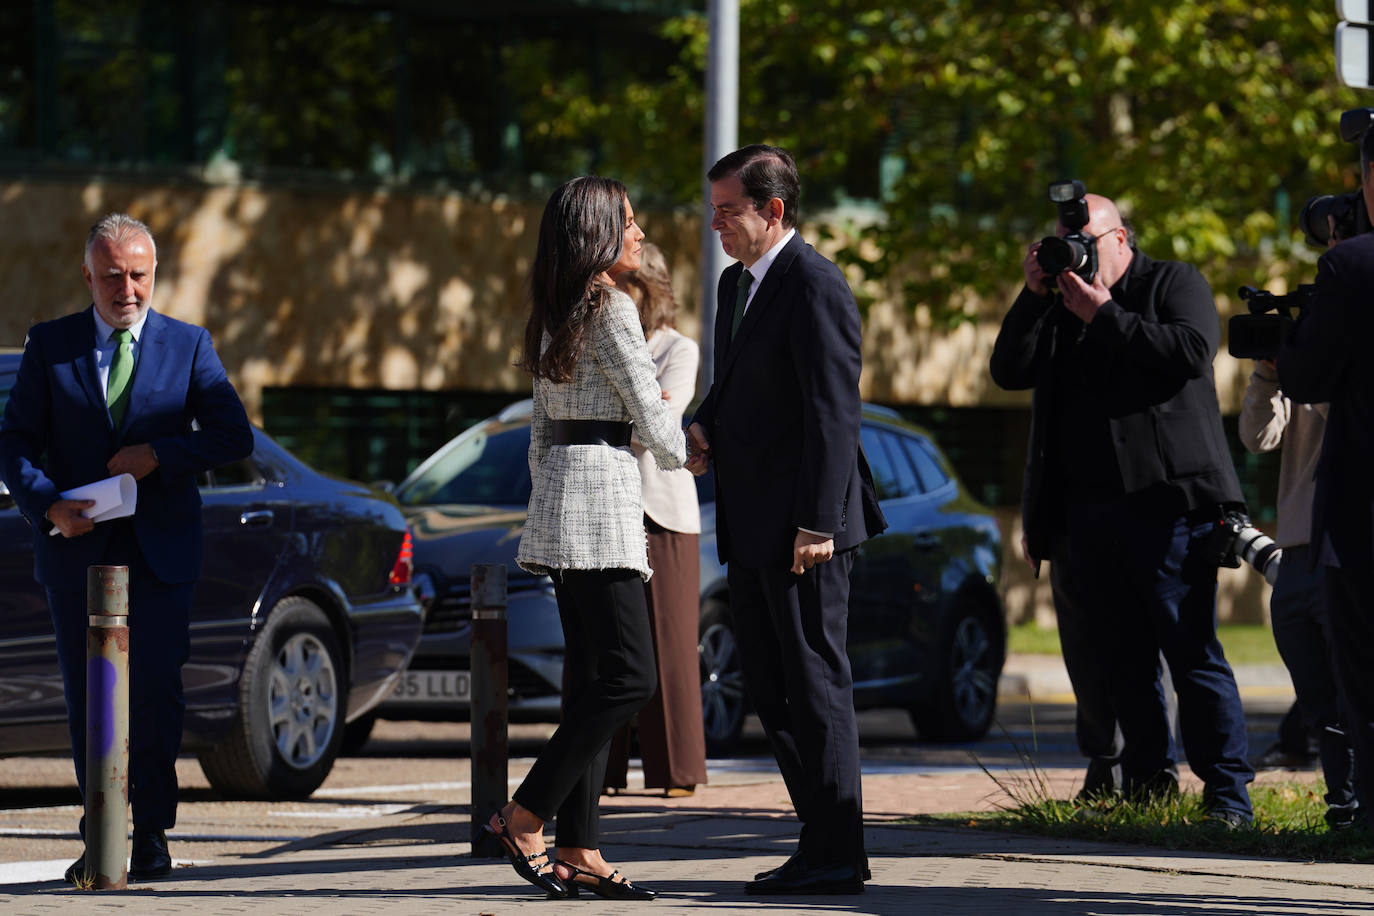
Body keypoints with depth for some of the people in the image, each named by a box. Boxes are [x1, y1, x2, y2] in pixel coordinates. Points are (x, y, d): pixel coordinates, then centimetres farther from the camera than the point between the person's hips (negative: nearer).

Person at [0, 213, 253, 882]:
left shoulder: (188, 346, 6)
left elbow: (234, 436, 1)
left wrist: (159, 455, -13)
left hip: (160, 551, -1)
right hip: (77, 550, 1)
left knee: (155, 690, -7)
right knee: (86, 699, 3)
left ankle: (151, 836, 2)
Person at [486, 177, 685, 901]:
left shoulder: (554, 313, 16)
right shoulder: (611, 308, -11)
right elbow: (652, 417, -10)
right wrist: (679, 454, 11)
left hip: (558, 485, 10)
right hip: (602, 487, -10)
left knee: (590, 676, 7)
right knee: (630, 675, -10)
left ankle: (578, 851, 3)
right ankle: (526, 817, -11)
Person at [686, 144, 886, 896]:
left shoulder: (814, 286, -14)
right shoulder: (736, 284, 15)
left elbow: (832, 410, -18)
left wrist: (817, 523, -22)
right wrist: (705, 428, 4)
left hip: (803, 530, -10)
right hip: (750, 528, 10)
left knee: (815, 684, -5)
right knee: (769, 690, 12)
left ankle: (833, 856, -1)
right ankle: (826, 841, 18)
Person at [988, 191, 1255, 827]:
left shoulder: (1175, 284, 5)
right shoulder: (1058, 306, 19)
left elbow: (1190, 351, -12)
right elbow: (1009, 370, 9)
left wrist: (1104, 315, -10)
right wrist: (1034, 296, -1)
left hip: (1165, 504, -6)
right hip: (1085, 508, 6)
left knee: (1192, 651, -9)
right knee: (1118, 659, 6)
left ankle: (1228, 793, -8)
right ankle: (1147, 780, 15)